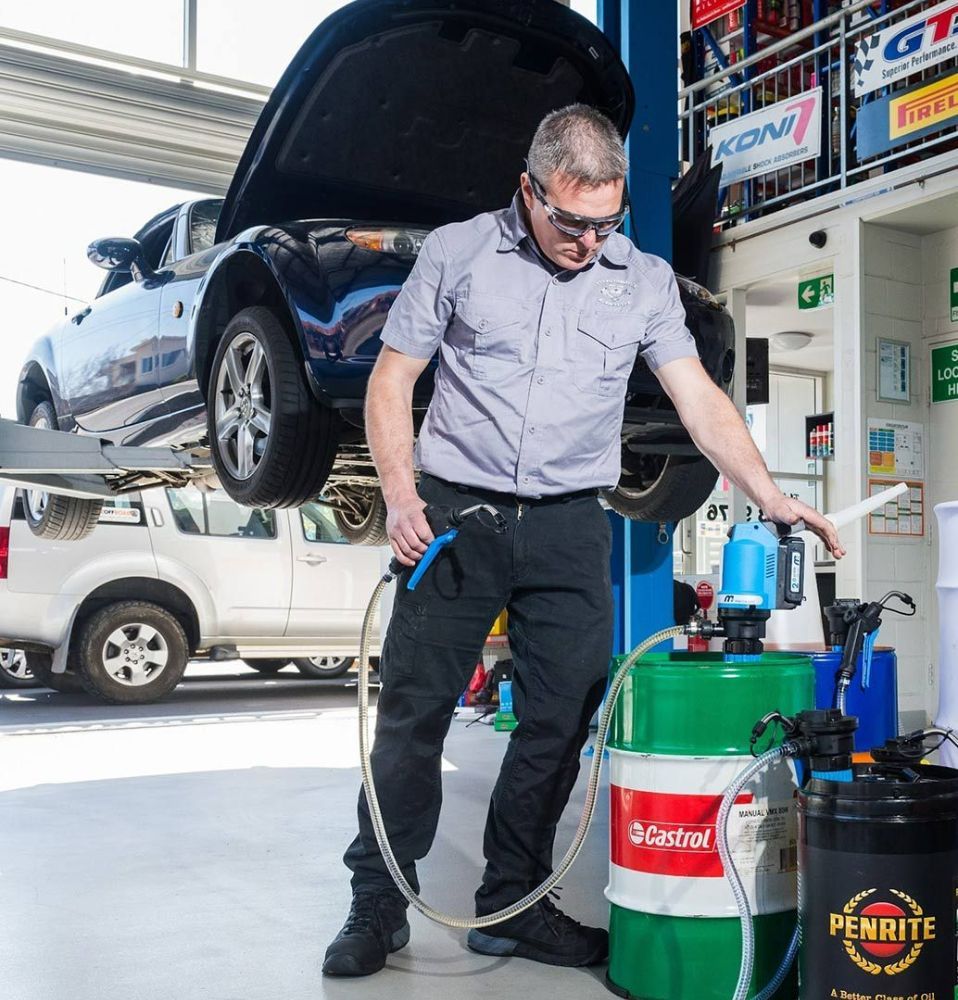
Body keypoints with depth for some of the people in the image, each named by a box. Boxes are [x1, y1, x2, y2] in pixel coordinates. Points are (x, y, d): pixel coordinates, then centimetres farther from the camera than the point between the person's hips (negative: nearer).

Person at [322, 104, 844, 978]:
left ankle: (512, 905, 22)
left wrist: (770, 497, -12)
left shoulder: (645, 279, 6)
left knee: (560, 724, 5)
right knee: (413, 715, 0)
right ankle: (378, 906, 15)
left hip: (570, 528, 2)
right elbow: (391, 382, 3)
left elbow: (698, 397, 1)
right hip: (455, 512, -2)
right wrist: (400, 496, -9)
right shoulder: (457, 253, 2)